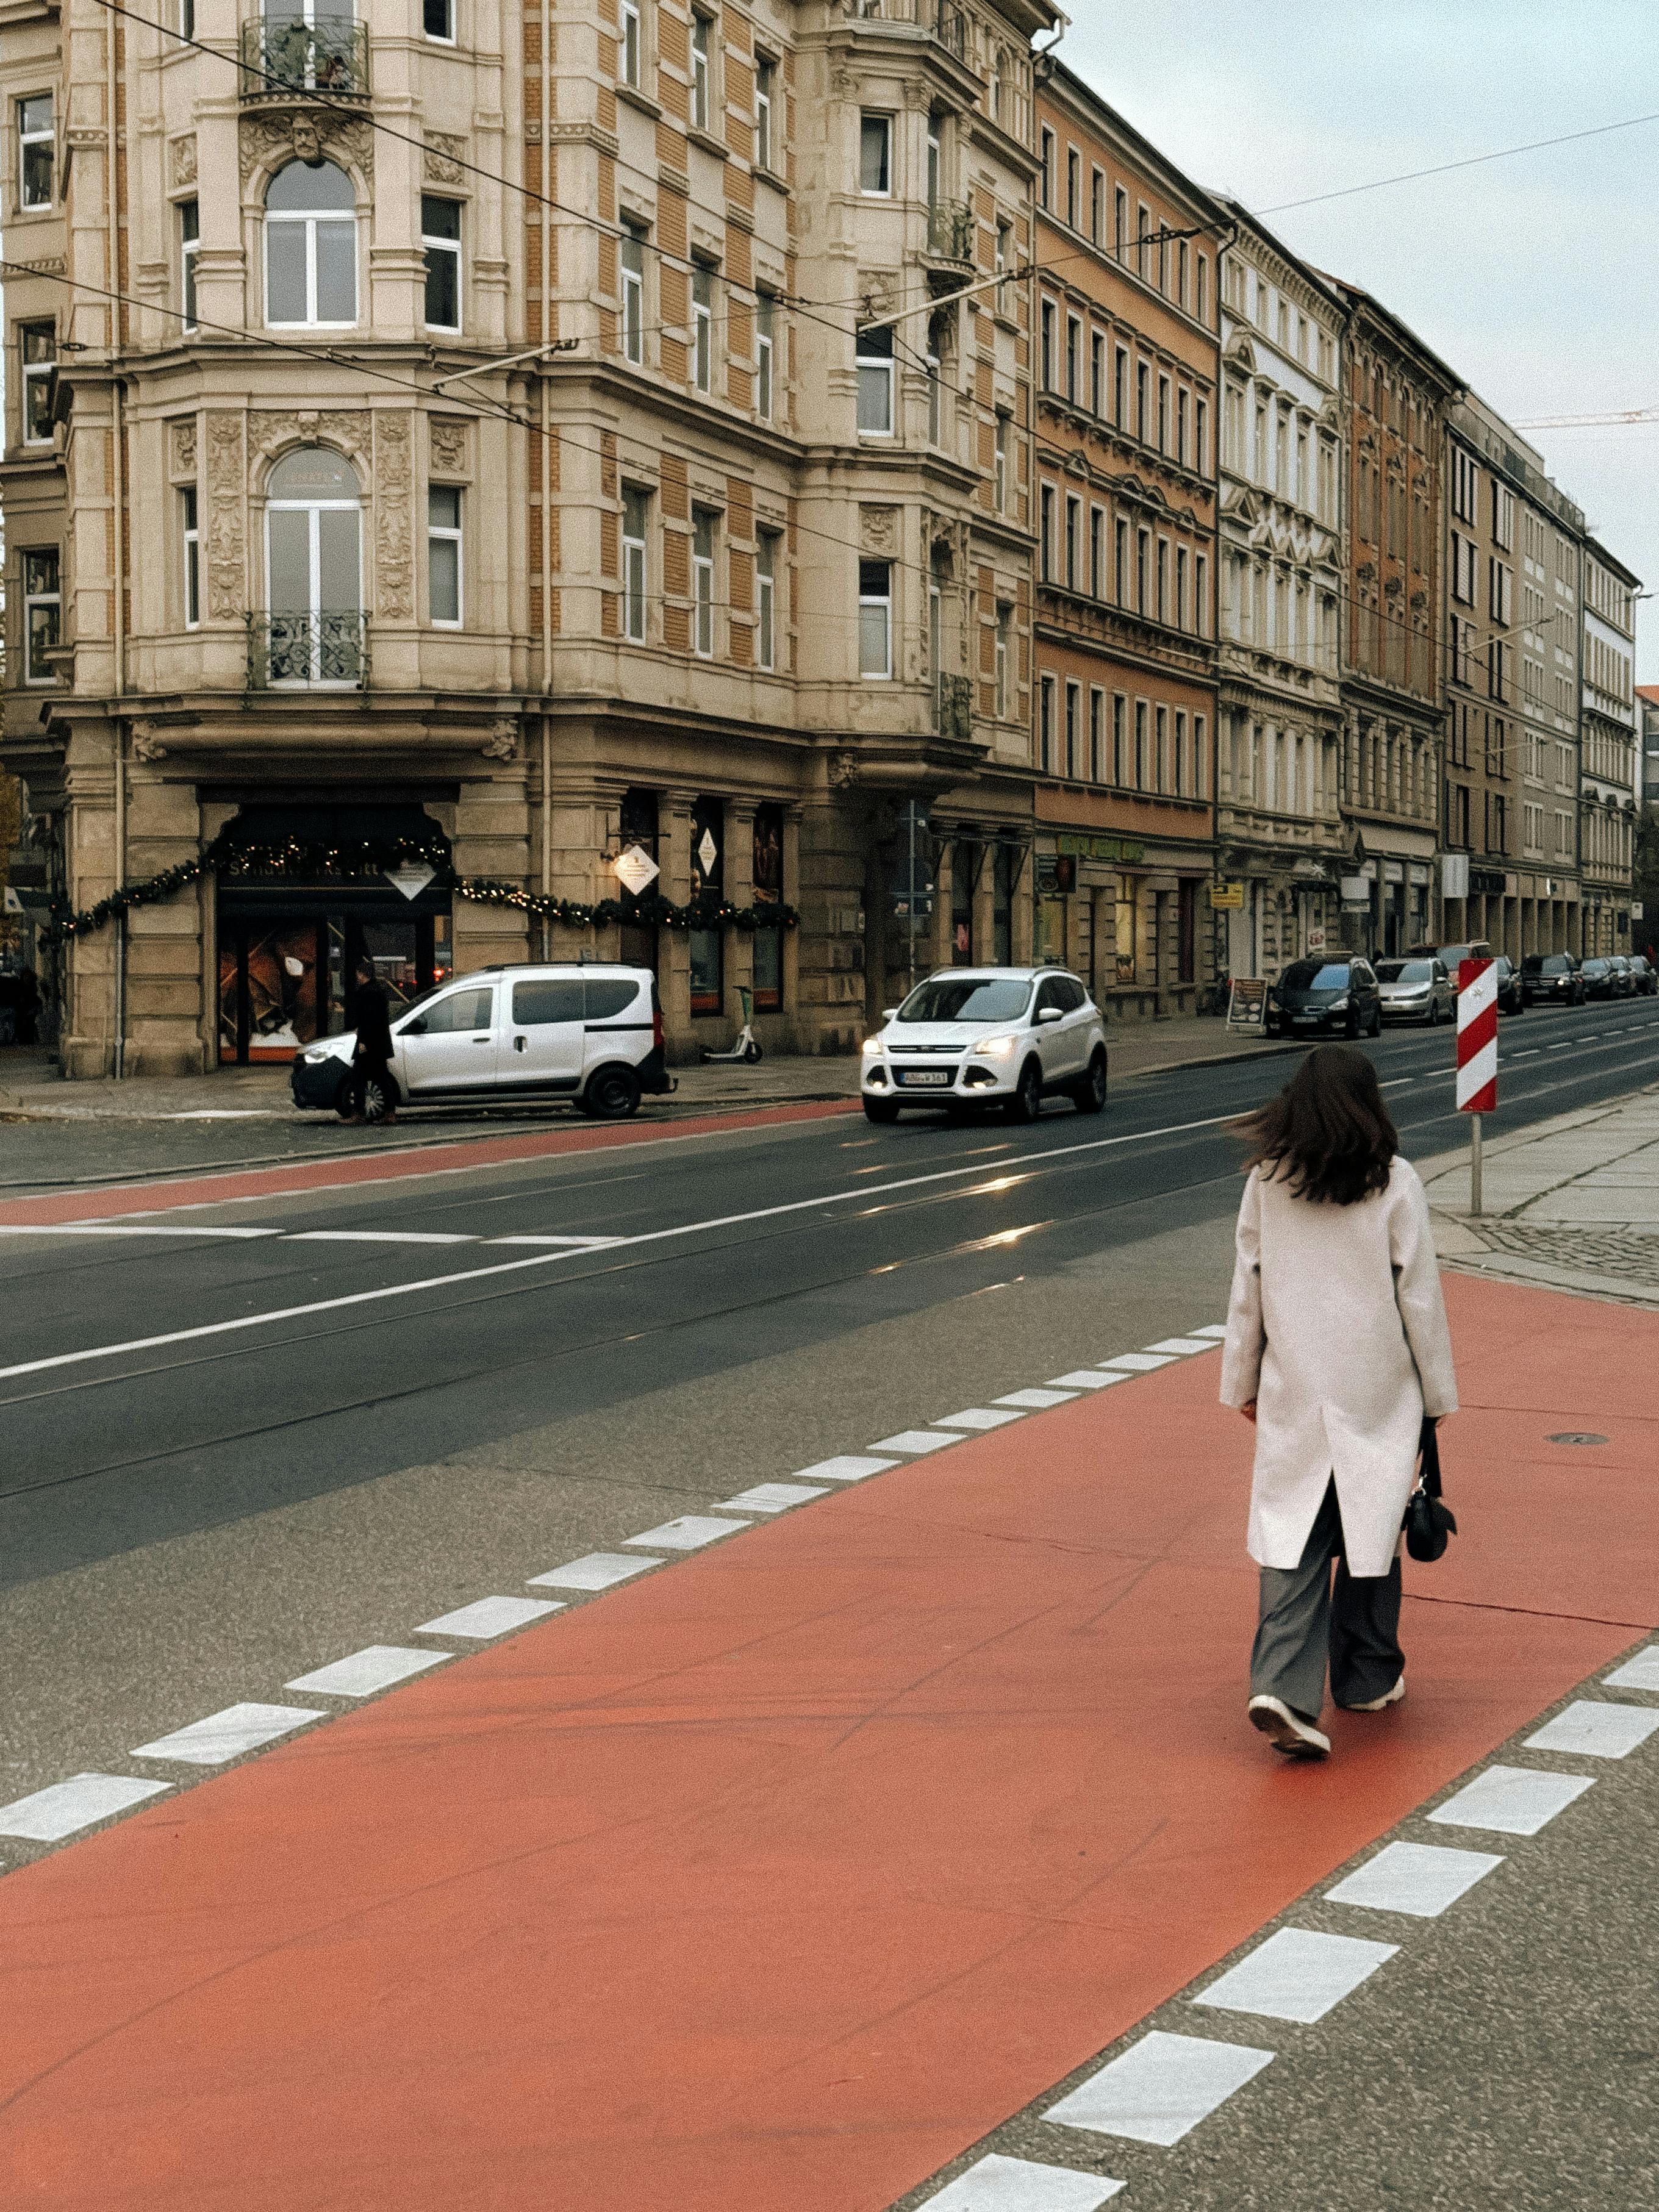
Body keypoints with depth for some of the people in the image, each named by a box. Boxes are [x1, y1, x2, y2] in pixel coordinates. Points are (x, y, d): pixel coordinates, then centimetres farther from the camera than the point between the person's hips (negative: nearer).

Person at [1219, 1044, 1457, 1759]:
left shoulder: (1266, 1182, -2)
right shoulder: (1394, 1183, -8)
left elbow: (1247, 1290, 4)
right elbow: (1420, 1296, -4)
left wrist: (1242, 1380, 15)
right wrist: (1437, 1391, 6)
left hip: (1293, 1389, 2)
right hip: (1375, 1390, -1)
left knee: (1293, 1538, 1)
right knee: (1368, 1530, 13)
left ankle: (1283, 1687, -13)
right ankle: (1368, 1678, 26)